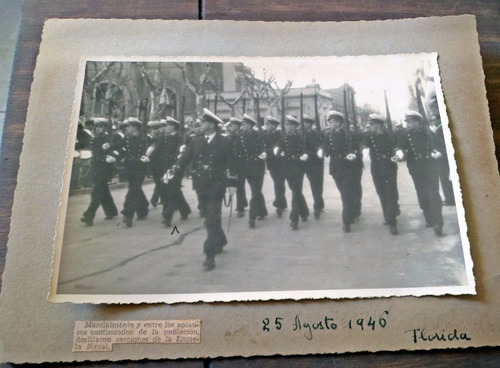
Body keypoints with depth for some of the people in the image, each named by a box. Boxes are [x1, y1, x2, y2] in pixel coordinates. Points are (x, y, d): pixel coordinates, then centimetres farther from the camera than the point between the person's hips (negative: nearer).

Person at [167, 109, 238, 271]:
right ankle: (220, 240, 42)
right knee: (211, 218, 18)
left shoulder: (224, 142, -2)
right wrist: (172, 173, -11)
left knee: (212, 220, -8)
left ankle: (210, 255, -6)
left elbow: (231, 164, -1)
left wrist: (232, 184, -5)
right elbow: (184, 159, 3)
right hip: (201, 186, 5)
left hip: (216, 186, -5)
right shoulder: (196, 142, 9)